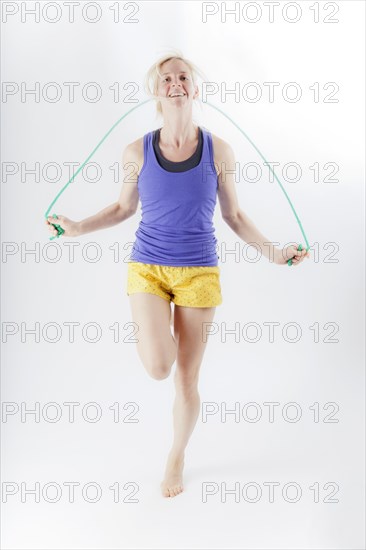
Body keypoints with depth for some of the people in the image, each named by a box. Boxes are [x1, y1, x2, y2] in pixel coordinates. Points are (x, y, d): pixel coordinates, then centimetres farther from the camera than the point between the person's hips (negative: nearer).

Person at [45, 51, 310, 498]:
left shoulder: (218, 151, -3)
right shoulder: (137, 152, -2)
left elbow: (234, 216, 6)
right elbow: (123, 208, 12)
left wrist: (272, 252, -3)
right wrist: (79, 227, 1)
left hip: (199, 272, 0)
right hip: (147, 268, 0)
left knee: (186, 379, 7)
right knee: (158, 367, -20)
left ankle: (176, 458, 34)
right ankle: (159, 333, 19)